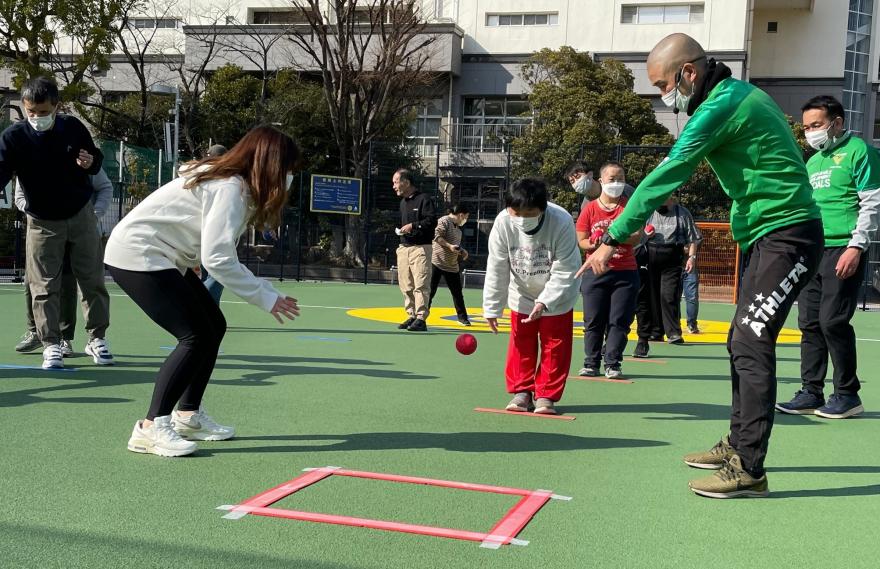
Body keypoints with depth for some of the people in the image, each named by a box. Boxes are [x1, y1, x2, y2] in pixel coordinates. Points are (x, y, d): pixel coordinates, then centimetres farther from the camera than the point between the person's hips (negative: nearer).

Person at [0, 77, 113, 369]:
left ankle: (97, 339, 19)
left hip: (81, 214, 1)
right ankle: (51, 345, 7)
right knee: (44, 286, -2)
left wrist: (90, 162, -18)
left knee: (92, 279, 6)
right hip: (42, 222, -1)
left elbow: (97, 158, 5)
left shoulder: (72, 127, -9)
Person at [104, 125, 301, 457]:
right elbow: (217, 260, -28)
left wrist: (270, 293, 8)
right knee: (197, 336, -14)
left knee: (214, 327, 11)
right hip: (138, 256, -10)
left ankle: (187, 416, 20)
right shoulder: (230, 188, -21)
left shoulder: (238, 186, 8)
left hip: (161, 257, 10)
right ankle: (151, 429, -9)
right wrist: (266, 299, -20)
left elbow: (223, 258, 10)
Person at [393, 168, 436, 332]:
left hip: (420, 248, -8)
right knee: (406, 285, 7)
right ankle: (411, 316, 14)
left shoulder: (423, 199, -5)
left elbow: (432, 221, -14)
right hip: (404, 247, 8)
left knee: (421, 284, -10)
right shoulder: (403, 202, 21)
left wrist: (413, 226, -18)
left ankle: (421, 318, -10)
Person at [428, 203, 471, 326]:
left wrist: (461, 251, 9)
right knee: (430, 291, -3)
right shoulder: (444, 221, -10)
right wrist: (449, 246, -27)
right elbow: (436, 236, -21)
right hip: (437, 262, -8)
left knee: (457, 293, 9)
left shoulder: (457, 227, 16)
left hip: (452, 265, 8)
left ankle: (462, 317, 18)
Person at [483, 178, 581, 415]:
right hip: (522, 294, 2)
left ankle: (546, 395, 13)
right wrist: (492, 308, -14)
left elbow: (564, 271, -26)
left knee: (555, 345, 2)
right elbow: (496, 269, -17)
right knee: (521, 343, 7)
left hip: (556, 296, -2)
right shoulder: (503, 222, -26)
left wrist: (544, 302, -33)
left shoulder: (561, 222, -32)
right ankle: (521, 391, 21)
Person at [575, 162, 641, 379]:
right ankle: (591, 364, 13)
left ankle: (612, 364, 7)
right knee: (593, 321, 4)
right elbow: (581, 240, 4)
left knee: (619, 321, 1)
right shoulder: (590, 209, 3)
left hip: (625, 273, 0)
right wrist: (594, 244, -17)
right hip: (595, 273, 0)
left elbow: (638, 235, -6)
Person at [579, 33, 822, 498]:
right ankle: (739, 444, 25)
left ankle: (748, 470, -9)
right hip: (766, 236, 10)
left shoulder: (721, 106, -17)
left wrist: (613, 239, -22)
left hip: (786, 236, -10)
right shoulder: (738, 94, 14)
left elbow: (664, 179, -22)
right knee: (742, 343, 14)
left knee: (752, 345, -12)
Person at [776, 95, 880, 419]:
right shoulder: (812, 162, 20)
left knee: (833, 321, -9)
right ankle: (811, 393, 13)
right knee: (809, 323, 6)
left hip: (843, 250, -8)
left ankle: (847, 394, 4)